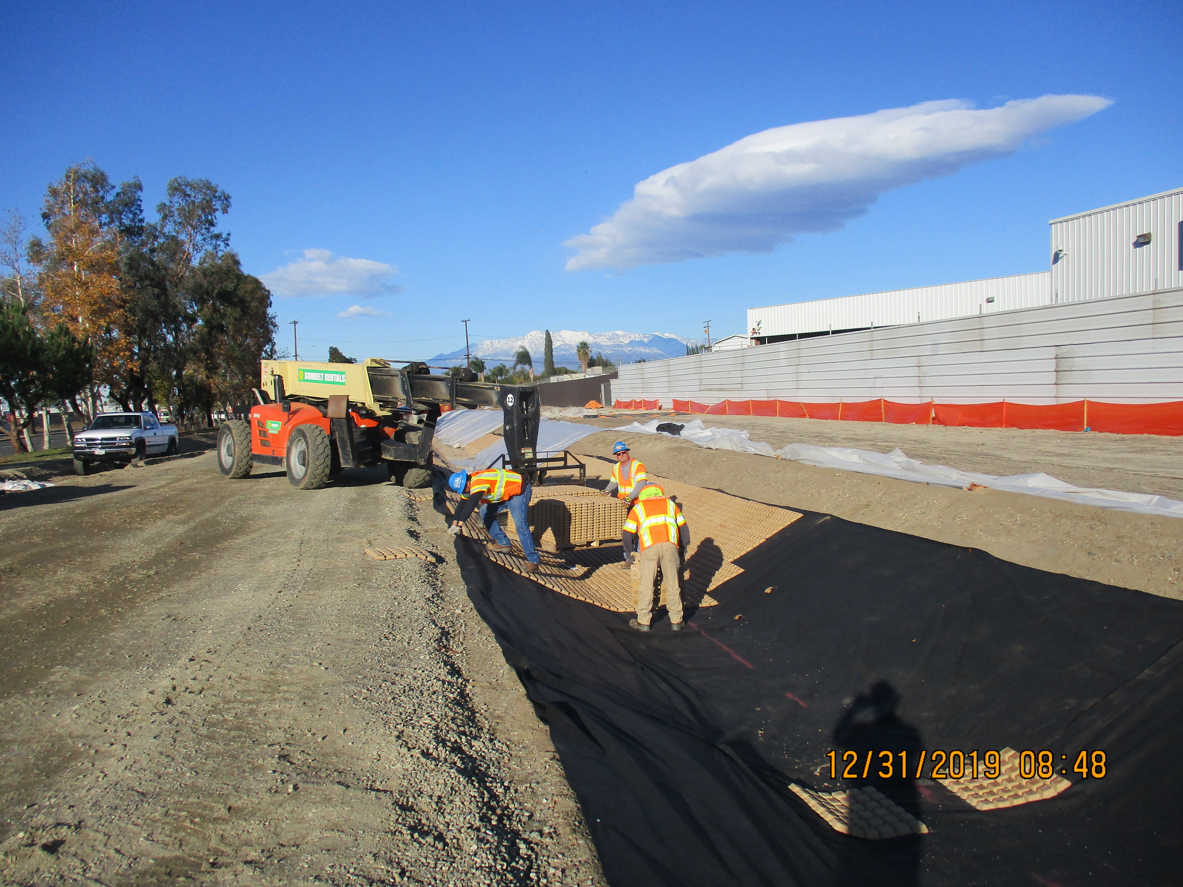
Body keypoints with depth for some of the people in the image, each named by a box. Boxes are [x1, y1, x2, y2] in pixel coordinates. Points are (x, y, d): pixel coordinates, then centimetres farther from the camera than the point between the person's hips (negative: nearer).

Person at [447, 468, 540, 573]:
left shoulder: (477, 483, -28)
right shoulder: (467, 486, 3)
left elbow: (470, 505, -34)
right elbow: (461, 506, 5)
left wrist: (459, 525, -34)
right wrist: (454, 524, -4)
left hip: (518, 489, -10)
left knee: (520, 524, -21)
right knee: (485, 512, 8)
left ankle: (532, 560, -19)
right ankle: (503, 543, 14)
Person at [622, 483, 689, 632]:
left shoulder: (637, 508, 23)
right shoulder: (670, 503, 27)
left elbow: (627, 534, 16)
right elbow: (683, 528, 23)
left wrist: (628, 555, 29)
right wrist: (684, 549, 33)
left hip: (649, 547, -1)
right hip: (670, 546, 1)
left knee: (646, 585, 7)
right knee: (672, 585, 9)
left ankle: (643, 622, 13)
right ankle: (676, 621, 15)